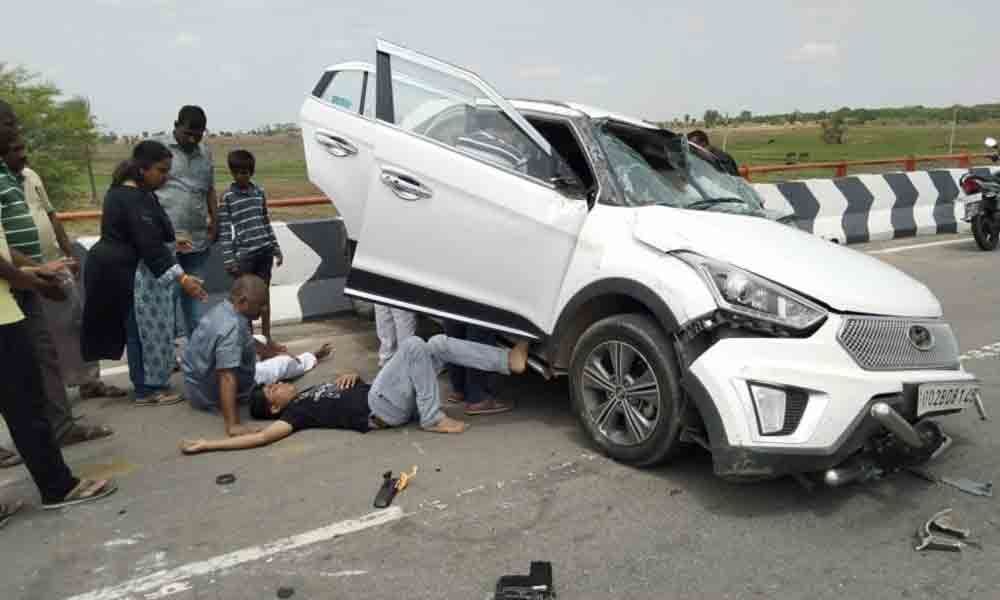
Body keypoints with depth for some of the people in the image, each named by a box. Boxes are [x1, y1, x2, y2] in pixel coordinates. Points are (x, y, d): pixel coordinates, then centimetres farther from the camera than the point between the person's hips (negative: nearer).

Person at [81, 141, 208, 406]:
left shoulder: (125, 190, 11)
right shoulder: (134, 199, -23)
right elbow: (150, 246, -30)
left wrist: (170, 243, 31)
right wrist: (182, 278, -35)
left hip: (121, 269, 11)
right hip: (129, 273, -11)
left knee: (138, 328, 15)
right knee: (144, 329, -2)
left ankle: (148, 381, 24)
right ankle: (146, 390, 8)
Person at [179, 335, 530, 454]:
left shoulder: (316, 391, 27)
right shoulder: (296, 412, 2)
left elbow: (355, 383, 31)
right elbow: (265, 436, -12)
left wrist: (350, 376, 6)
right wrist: (206, 444, -17)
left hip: (392, 401, 8)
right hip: (379, 410, -8)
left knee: (438, 344, -3)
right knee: (414, 346, -24)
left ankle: (510, 361, -2)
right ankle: (433, 420, -19)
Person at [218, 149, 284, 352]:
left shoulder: (259, 191, 7)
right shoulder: (227, 197, -5)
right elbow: (224, 231, -6)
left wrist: (276, 248, 13)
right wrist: (229, 260, -10)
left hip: (264, 250, 4)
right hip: (244, 253, -4)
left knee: (265, 294, 11)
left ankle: (267, 338, 22)